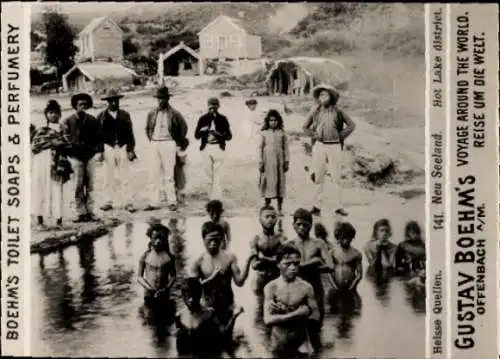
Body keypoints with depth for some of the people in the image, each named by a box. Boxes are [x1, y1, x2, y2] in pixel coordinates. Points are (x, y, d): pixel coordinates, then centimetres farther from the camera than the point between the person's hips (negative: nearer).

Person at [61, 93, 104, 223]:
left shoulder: (93, 121, 10)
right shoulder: (68, 122, 5)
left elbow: (99, 138, 9)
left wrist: (100, 152, -3)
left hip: (90, 156, 2)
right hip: (75, 157, -2)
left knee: (90, 186, 3)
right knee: (78, 186, -3)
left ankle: (90, 212, 8)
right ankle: (80, 213, 2)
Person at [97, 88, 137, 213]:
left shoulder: (125, 115, 8)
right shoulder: (101, 116, 5)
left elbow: (130, 133, 7)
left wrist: (130, 150, 1)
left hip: (122, 148, 0)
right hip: (108, 148, 0)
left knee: (124, 177, 0)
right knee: (109, 177, 3)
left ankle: (126, 202, 3)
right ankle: (108, 202, 9)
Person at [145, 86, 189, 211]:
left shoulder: (174, 114, -2)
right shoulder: (152, 113, 9)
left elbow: (183, 127, 8)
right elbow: (148, 128, 24)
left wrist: (179, 142, 6)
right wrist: (151, 140, 16)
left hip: (168, 144, -4)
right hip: (154, 144, 4)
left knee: (168, 174, -6)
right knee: (157, 174, 6)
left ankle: (172, 202, -1)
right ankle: (155, 202, 9)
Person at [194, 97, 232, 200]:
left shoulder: (222, 119, 3)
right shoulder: (203, 119, 8)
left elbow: (229, 136, 2)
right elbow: (196, 135, 8)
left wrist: (219, 134, -16)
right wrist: (202, 130, -13)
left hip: (218, 148, -3)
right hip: (206, 148, 3)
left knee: (216, 175, -8)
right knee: (210, 174, 9)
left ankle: (216, 198, -8)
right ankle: (212, 196, 22)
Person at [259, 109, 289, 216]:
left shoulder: (282, 133, 4)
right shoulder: (264, 133, 3)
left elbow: (286, 148, 6)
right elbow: (261, 148, 4)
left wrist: (286, 161, 3)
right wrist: (261, 162, 1)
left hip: (279, 162, 1)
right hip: (268, 162, -1)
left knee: (280, 183, 3)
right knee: (268, 183, 2)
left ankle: (280, 208, 11)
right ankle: (267, 208, 11)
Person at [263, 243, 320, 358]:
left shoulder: (306, 287, -4)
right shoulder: (271, 287, -7)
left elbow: (315, 317, -7)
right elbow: (268, 320, -16)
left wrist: (281, 313, -16)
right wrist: (296, 314, -22)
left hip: (301, 344, 0)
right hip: (278, 345, 0)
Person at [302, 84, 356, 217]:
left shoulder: (338, 112, 1)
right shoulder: (315, 112, 5)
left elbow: (351, 125, 8)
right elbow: (305, 127, 16)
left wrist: (341, 136, 1)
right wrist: (313, 135, 3)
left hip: (334, 146, -1)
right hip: (319, 146, 1)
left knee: (336, 177, 1)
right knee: (319, 177, 4)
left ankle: (339, 206, 6)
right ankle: (317, 206, 10)